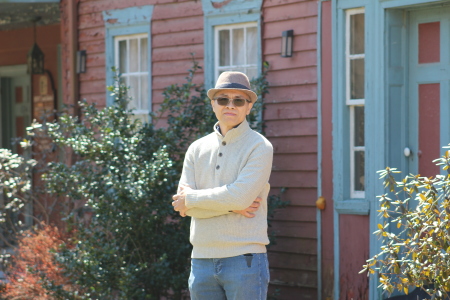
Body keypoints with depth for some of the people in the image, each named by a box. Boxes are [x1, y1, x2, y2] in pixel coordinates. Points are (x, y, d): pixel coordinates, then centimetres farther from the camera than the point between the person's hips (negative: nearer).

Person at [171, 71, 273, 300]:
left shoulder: (259, 147, -2)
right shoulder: (197, 149, 11)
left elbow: (240, 195, -17)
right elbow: (182, 203, 0)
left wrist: (192, 198, -5)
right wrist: (232, 206, -11)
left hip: (245, 259, -5)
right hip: (202, 259, 5)